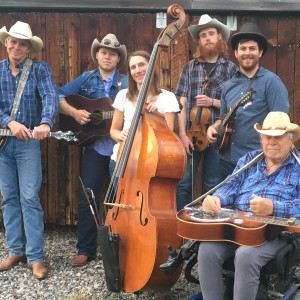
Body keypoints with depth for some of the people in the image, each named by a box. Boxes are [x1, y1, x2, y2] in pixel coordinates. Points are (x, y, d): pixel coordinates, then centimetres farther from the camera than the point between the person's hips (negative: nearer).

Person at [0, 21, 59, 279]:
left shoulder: (40, 69, 0)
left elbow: (51, 96, -18)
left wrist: (46, 123, -36)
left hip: (28, 141, -3)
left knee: (29, 198, -6)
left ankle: (36, 257, 0)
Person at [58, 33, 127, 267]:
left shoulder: (127, 82, 5)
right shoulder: (86, 79, 7)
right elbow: (58, 97, 3)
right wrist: (74, 112, -12)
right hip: (95, 146, 1)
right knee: (88, 196, 1)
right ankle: (86, 249, 13)